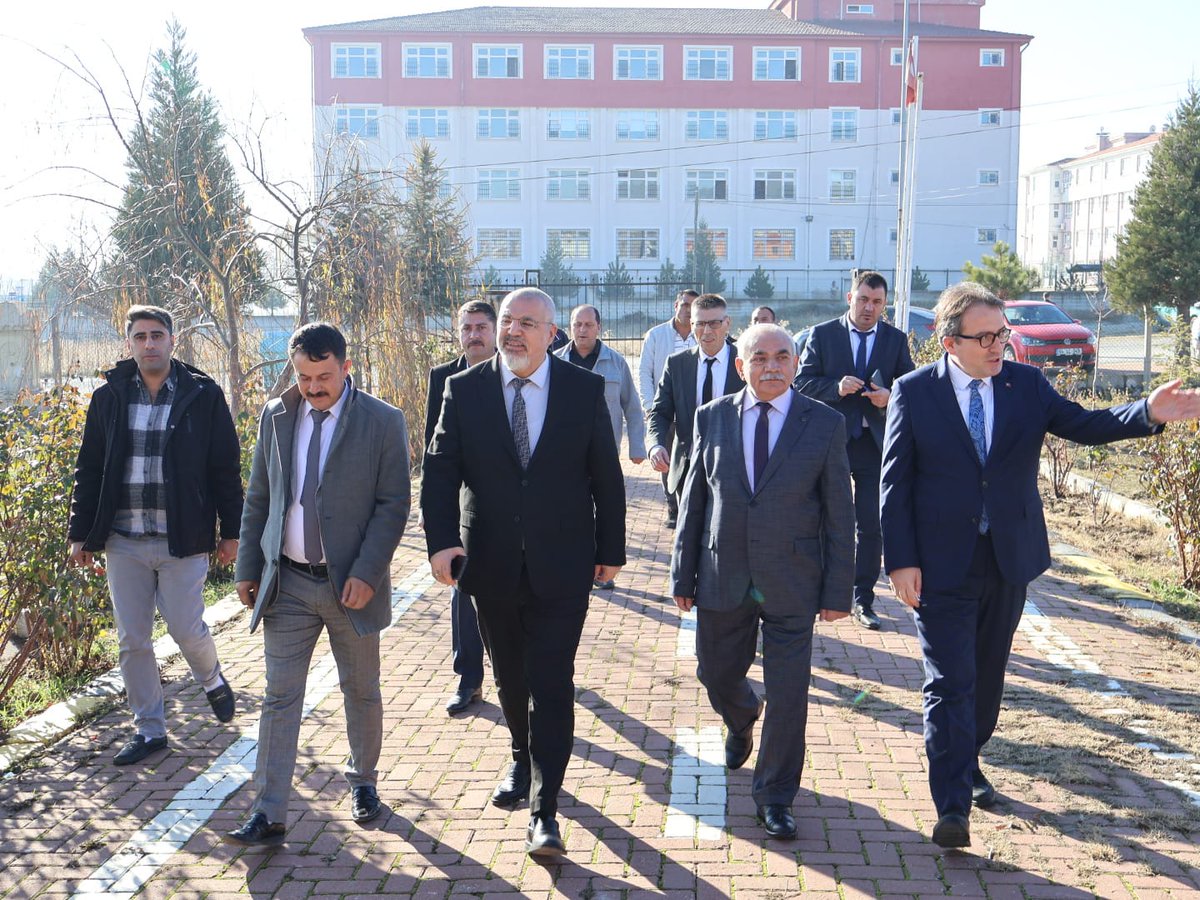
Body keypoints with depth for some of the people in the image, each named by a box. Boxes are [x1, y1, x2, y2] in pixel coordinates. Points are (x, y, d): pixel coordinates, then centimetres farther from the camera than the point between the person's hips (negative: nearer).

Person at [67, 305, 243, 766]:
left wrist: (230, 531, -1)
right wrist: (80, 533, 7)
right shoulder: (109, 397, 5)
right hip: (123, 541, 3)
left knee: (186, 629, -2)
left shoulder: (203, 395, -2)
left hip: (183, 539, -3)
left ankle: (212, 680, 33)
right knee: (132, 641, 8)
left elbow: (226, 468, 0)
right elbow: (89, 470, 10)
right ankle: (149, 729, 24)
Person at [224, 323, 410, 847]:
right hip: (286, 582, 2)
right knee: (280, 697, 1)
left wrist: (367, 573, -16)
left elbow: (393, 505, -8)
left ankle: (363, 781, 35)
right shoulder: (275, 416, 5)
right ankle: (268, 815, 5)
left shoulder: (383, 422, -6)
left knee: (361, 691, 13)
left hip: (351, 583, -2)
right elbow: (258, 499, 10)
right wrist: (248, 569, 6)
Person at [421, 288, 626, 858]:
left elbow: (606, 475, 2)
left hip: (561, 565, -2)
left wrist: (611, 548, 4)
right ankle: (522, 763, 44)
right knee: (510, 678, 18)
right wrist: (442, 539, -17)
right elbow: (440, 470, -4)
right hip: (491, 564, 2)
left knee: (552, 684, -5)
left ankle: (544, 812, 2)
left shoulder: (585, 390, -3)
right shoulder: (465, 390, -1)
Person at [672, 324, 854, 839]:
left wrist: (837, 590, -4)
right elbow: (692, 502, 5)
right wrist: (684, 575, 3)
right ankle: (741, 721, 54)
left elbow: (839, 513, -2)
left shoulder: (825, 424, -3)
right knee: (716, 676, 18)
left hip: (791, 584, -2)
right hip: (722, 578, 2)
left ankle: (775, 798, 21)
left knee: (788, 695, 2)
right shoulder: (712, 418, 2)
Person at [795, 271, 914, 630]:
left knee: (871, 526, 3)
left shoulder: (896, 340, 6)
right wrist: (836, 387, -21)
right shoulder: (822, 335, 1)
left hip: (876, 443, 1)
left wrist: (890, 396, -16)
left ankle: (863, 599, 13)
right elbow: (802, 382, -4)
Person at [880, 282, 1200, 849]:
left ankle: (968, 763, 39)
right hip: (942, 565, -4)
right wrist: (901, 560, -12)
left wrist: (1150, 413, -20)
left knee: (987, 674, 18)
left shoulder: (1027, 384, 2)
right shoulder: (914, 392, -8)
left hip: (1010, 559, 4)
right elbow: (895, 483, -8)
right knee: (950, 683, -4)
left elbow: (1082, 425, -2)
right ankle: (953, 806, 1)